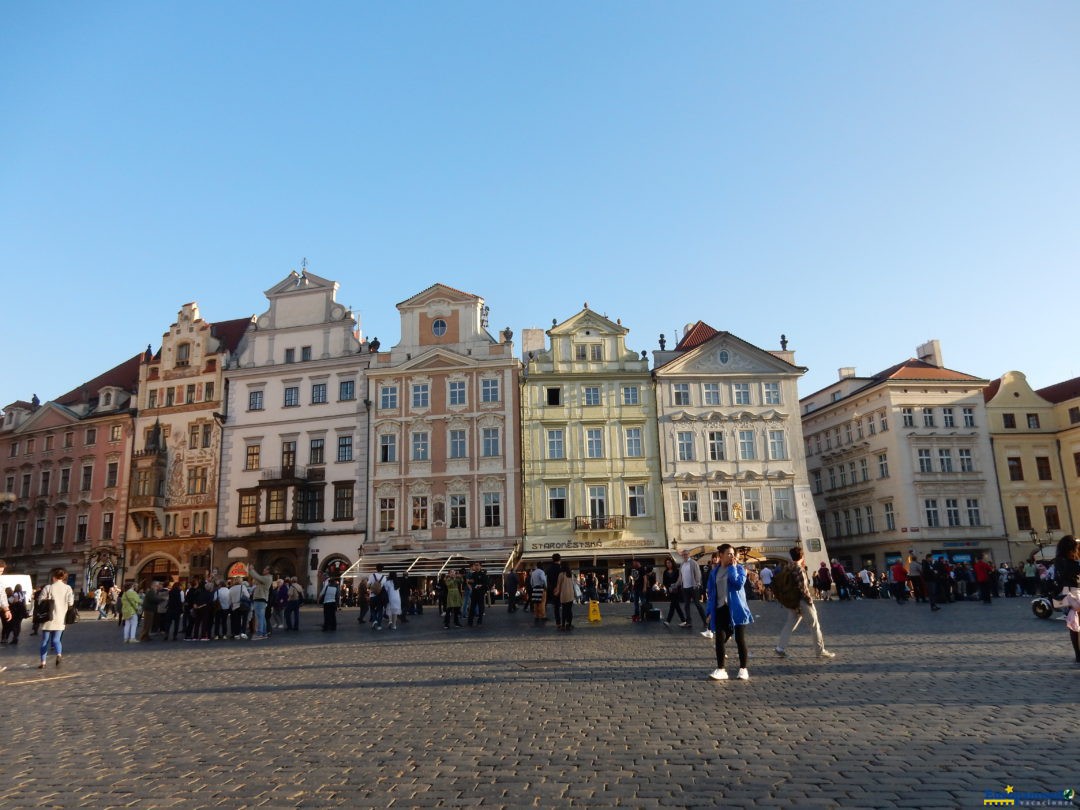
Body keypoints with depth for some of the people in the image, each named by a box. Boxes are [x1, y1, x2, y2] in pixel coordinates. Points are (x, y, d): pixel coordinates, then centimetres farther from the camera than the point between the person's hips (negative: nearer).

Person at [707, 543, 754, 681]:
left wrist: (732, 567, -14)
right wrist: (710, 610, 7)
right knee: (720, 639, -3)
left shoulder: (739, 568, -1)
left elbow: (738, 584, -20)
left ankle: (743, 669, 16)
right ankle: (721, 669, 4)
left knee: (740, 639, 4)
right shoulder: (714, 571, 8)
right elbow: (709, 590, 12)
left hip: (736, 609, -2)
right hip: (720, 609, 3)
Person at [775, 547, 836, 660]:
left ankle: (780, 647, 6)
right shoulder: (799, 569, -17)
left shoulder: (790, 568, 6)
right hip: (802, 601, -8)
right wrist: (810, 599, -11)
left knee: (790, 624, 11)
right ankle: (821, 651, 8)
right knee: (815, 625, 4)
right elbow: (803, 587, -20)